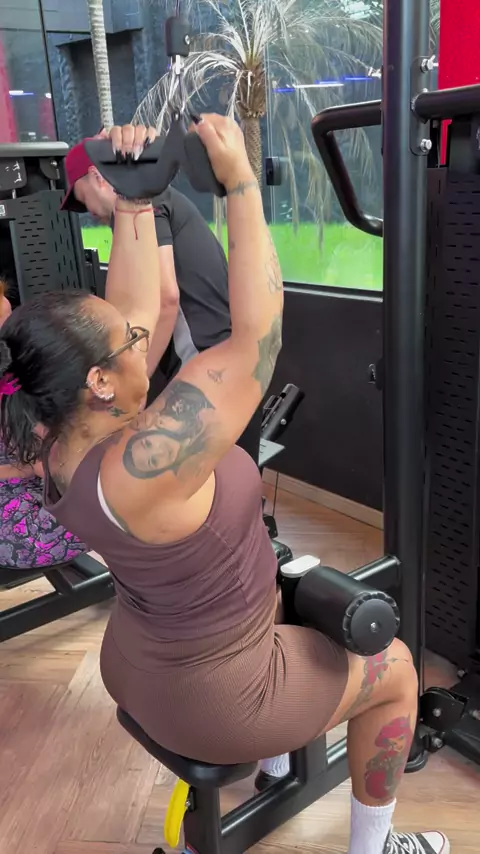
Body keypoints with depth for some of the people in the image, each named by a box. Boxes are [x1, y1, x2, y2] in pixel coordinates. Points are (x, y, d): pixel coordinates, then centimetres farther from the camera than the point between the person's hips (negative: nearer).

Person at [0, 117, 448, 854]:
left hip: (135, 662, 8)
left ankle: (276, 758, 54)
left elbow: (135, 310, -7)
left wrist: (135, 199, -9)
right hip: (210, 695, -7)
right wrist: (240, 182, -29)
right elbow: (257, 333, -36)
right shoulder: (139, 467, -39)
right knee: (393, 666, 13)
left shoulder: (67, 447, -14)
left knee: (269, 594, 36)